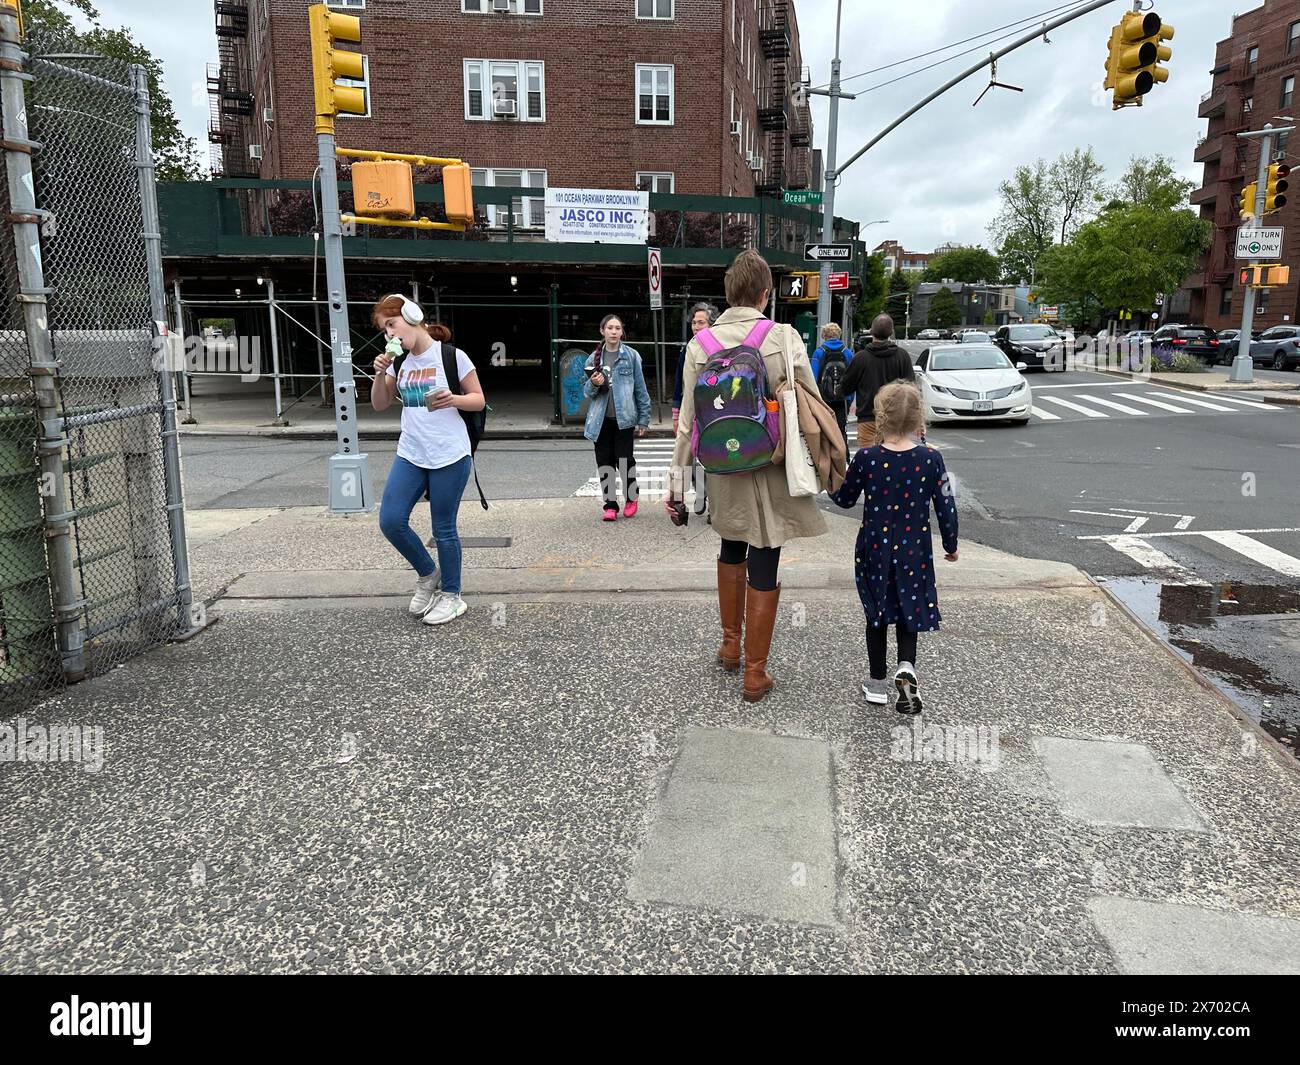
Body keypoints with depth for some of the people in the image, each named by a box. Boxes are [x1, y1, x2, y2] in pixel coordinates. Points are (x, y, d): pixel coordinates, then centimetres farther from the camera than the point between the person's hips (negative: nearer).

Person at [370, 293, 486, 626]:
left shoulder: (452, 356, -8)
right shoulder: (399, 362, 8)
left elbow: (479, 400, -3)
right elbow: (379, 405, 13)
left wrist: (453, 399, -23)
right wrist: (381, 373, -4)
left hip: (449, 457, -5)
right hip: (410, 455, 6)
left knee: (443, 529, 2)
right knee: (390, 520, -3)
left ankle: (451, 596, 20)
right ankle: (427, 573, 21)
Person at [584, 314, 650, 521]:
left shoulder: (631, 356, 0)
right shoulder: (594, 358, 8)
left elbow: (641, 389, 2)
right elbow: (587, 392, 12)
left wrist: (643, 419, 0)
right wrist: (593, 384, -11)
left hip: (624, 418, -3)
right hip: (601, 419, 3)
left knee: (624, 460, -3)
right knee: (605, 463, 4)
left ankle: (631, 498, 21)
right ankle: (610, 506, 14)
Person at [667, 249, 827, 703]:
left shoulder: (701, 343, -3)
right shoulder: (784, 338, -11)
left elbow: (688, 419, -1)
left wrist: (677, 481, 6)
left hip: (723, 469, 3)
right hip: (774, 468, -3)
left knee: (732, 550, 26)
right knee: (763, 568, 5)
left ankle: (730, 645, 37)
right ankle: (755, 673, 15)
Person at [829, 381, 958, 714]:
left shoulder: (865, 459, -13)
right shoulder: (930, 459, -10)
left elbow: (844, 499, 2)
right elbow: (946, 507, -4)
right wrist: (951, 544, 12)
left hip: (875, 552, 0)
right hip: (914, 552, 1)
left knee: (877, 617, 14)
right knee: (908, 613, 16)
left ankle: (877, 682, 23)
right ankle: (906, 667, -8)